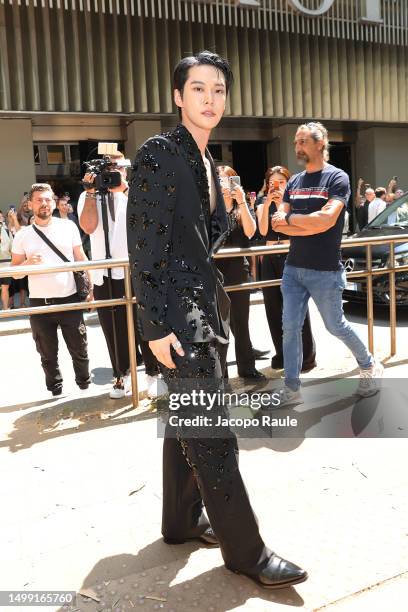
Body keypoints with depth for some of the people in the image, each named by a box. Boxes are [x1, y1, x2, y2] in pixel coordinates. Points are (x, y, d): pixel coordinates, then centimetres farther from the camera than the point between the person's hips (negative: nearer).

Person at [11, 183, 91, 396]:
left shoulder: (68, 226, 3)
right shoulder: (22, 235, 3)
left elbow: (81, 259, 7)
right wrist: (28, 263, -15)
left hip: (69, 299, 0)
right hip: (39, 304, 1)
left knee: (79, 350, 7)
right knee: (48, 354, 11)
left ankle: (85, 385, 27)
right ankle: (55, 391, 27)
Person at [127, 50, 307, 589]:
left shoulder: (207, 161, 15)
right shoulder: (158, 154, -11)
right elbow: (144, 247, -16)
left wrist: (213, 301, 16)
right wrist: (156, 327, -19)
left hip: (205, 308, 9)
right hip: (178, 316, -9)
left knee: (187, 424, 18)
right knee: (212, 435, -3)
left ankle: (182, 521, 33)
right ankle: (245, 550, 9)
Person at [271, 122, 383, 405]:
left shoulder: (337, 178, -8)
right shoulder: (294, 182, 10)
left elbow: (325, 220, -22)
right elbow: (278, 225, 2)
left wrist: (290, 218, -12)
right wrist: (310, 225, -12)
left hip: (325, 271, -5)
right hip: (293, 268, 6)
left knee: (336, 326, 8)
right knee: (290, 328, 2)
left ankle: (370, 366, 32)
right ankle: (291, 388, 11)